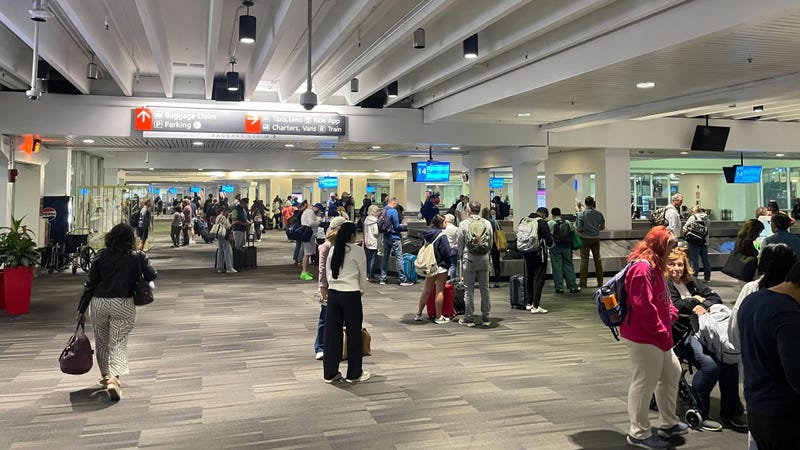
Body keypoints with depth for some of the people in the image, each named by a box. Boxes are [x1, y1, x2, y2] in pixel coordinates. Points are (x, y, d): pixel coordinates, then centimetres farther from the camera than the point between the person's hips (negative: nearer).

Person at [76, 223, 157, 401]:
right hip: (123, 305, -2)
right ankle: (114, 377, -20)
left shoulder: (100, 256, 2)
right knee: (118, 343, 0)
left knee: (101, 342, 21)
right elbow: (152, 276, -2)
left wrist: (81, 310, 8)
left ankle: (105, 375, 35)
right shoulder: (137, 257, -3)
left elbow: (89, 284, 2)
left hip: (98, 303, 2)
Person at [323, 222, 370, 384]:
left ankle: (330, 373, 18)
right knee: (353, 333, 7)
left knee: (332, 332, 10)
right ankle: (354, 373, 16)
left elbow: (328, 272, 9)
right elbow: (363, 275, -2)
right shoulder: (357, 251, -9)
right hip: (351, 295, -5)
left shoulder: (333, 250, 5)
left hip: (333, 293, 5)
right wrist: (361, 291, 14)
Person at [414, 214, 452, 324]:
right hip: (441, 266, -7)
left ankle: (419, 314, 17)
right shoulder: (442, 235, -15)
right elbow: (446, 252, -14)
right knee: (440, 291, 0)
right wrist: (447, 266, -2)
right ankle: (439, 317, 5)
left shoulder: (427, 234, 6)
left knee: (426, 290, 13)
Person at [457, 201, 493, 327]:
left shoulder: (464, 223, -5)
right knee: (484, 289, 9)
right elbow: (491, 242, 7)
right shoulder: (487, 223, 2)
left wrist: (461, 257, 12)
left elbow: (460, 243, 0)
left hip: (469, 259, -2)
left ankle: (468, 318, 5)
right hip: (484, 260, 3)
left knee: (469, 289, 2)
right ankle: (485, 317, 13)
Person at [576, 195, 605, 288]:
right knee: (597, 259, 10)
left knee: (584, 259, 1)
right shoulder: (599, 214, 0)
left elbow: (579, 228, -13)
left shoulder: (581, 214, -10)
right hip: (596, 238, 3)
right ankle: (600, 282, 14)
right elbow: (602, 227, 6)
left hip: (585, 239, -3)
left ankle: (583, 283, 1)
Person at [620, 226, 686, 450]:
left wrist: (672, 313, 2)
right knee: (645, 383, -1)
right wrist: (660, 330, -18)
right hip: (643, 337, -11)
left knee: (671, 373, 21)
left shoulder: (654, 267, 15)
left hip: (658, 335, 11)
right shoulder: (642, 268, -20)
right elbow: (642, 305, -26)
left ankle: (668, 424, 37)